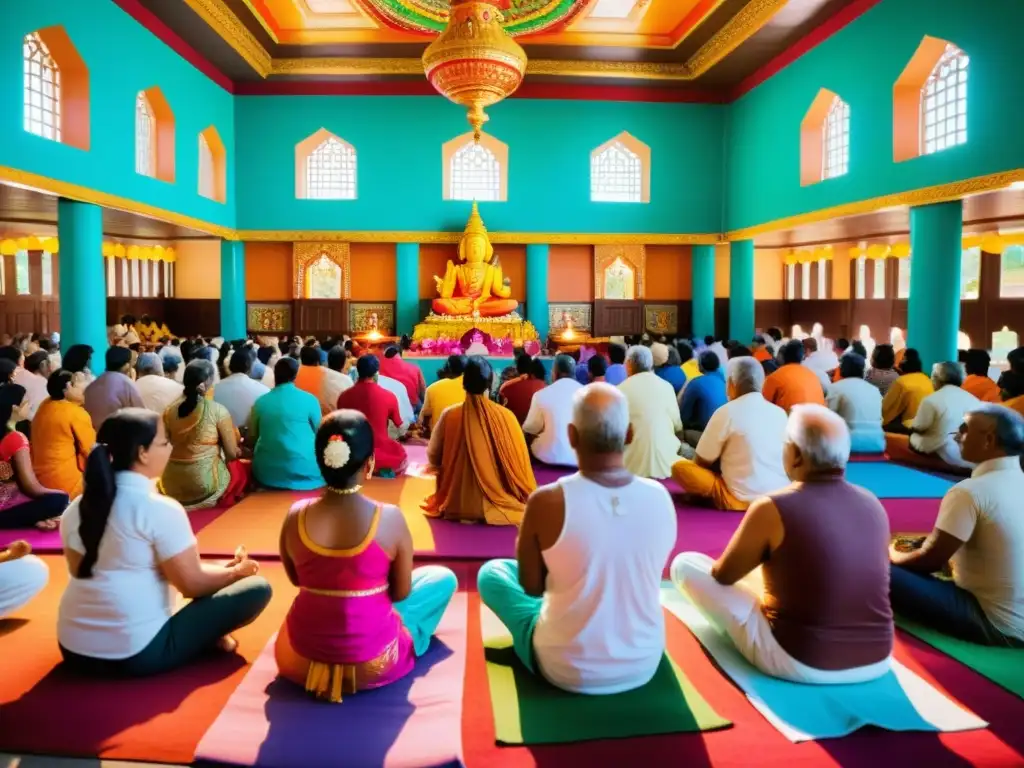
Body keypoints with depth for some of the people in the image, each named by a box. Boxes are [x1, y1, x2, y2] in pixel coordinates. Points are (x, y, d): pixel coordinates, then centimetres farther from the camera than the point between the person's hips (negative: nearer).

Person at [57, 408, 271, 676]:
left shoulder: (76, 508, 5)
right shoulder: (161, 509, -17)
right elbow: (193, 584, -13)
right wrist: (235, 571, 9)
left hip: (74, 650, 8)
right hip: (139, 654, -8)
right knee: (256, 588, -5)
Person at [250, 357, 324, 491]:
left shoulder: (261, 401, 4)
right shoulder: (309, 399, -4)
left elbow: (251, 437, 15)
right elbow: (319, 435, 8)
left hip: (266, 472, 4)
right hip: (304, 471, -4)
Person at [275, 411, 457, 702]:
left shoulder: (295, 517, -12)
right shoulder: (390, 518, -20)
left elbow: (296, 579, 6)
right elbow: (401, 593, -6)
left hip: (298, 660, 5)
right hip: (374, 666, -4)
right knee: (444, 578, 17)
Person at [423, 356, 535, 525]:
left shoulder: (449, 415, -9)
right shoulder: (506, 416, -12)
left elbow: (433, 457, 4)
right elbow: (519, 463, -4)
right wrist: (524, 497, 14)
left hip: (457, 505, 1)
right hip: (498, 506, -1)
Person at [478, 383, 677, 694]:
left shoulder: (546, 501, -23)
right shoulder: (661, 498, -12)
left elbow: (532, 587, -6)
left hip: (566, 670, -4)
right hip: (644, 666, 4)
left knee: (490, 571, 18)